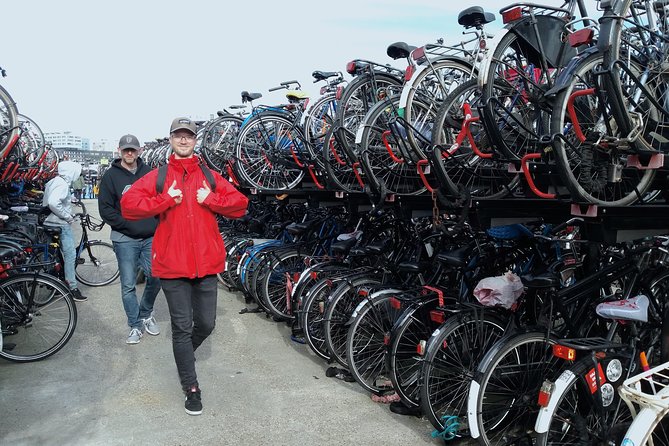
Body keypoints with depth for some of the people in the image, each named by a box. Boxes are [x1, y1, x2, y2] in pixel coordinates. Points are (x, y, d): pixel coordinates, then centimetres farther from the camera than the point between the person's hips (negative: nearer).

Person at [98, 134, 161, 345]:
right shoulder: (111, 176, 0)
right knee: (128, 285, 3)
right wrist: (127, 225, -11)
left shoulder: (148, 172, 7)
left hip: (151, 237, 2)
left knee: (156, 278, 2)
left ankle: (145, 314, 27)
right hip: (125, 239, -2)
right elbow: (105, 209, -3)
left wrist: (157, 224, 2)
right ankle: (135, 326, 17)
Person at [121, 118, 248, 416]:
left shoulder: (210, 176, 9)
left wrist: (211, 199, -10)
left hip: (207, 263, 2)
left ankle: (184, 353, 44)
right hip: (173, 265, -2)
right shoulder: (158, 176, 4)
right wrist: (166, 200, -14)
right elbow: (128, 205, -6)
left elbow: (240, 204, 5)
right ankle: (191, 388, 18)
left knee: (206, 324, 12)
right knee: (182, 326, 5)